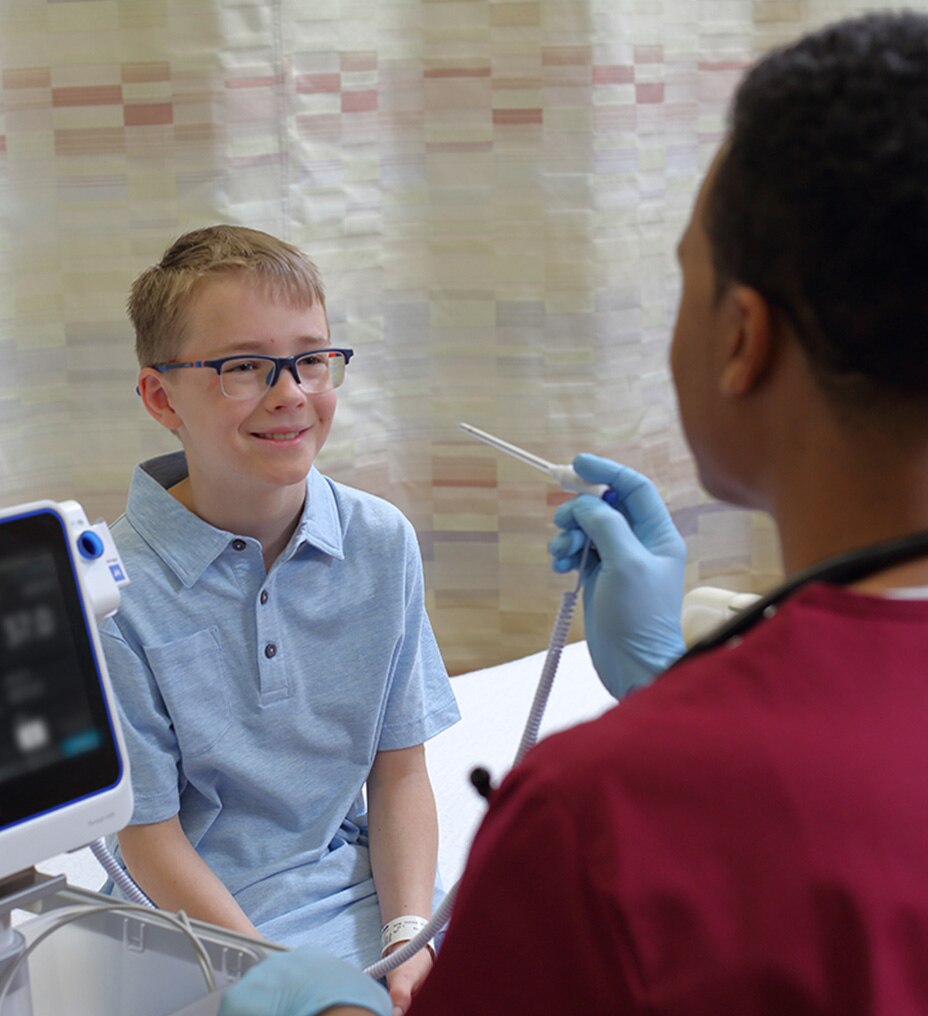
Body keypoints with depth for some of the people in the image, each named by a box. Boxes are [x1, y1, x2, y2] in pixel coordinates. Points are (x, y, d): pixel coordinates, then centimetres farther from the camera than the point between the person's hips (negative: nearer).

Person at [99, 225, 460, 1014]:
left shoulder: (383, 544, 0)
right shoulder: (117, 590, -13)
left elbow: (400, 769, 4)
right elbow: (149, 835, -8)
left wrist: (409, 941, -8)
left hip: (370, 898, 3)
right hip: (208, 929, -3)